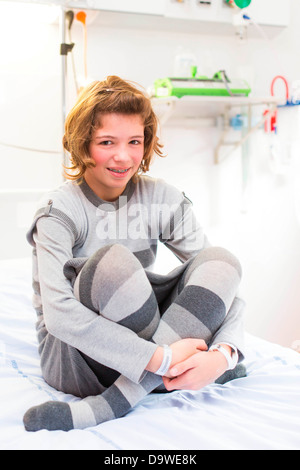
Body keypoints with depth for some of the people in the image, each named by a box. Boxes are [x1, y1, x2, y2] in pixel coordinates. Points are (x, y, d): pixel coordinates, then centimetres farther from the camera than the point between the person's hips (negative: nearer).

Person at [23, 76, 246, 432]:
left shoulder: (164, 200, -1)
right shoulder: (59, 211, -13)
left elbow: (223, 279, -7)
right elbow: (59, 315, -27)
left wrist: (222, 354, -27)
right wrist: (160, 359, -33)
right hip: (74, 358, -5)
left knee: (220, 260, -18)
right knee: (114, 260, -31)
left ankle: (107, 406, -26)